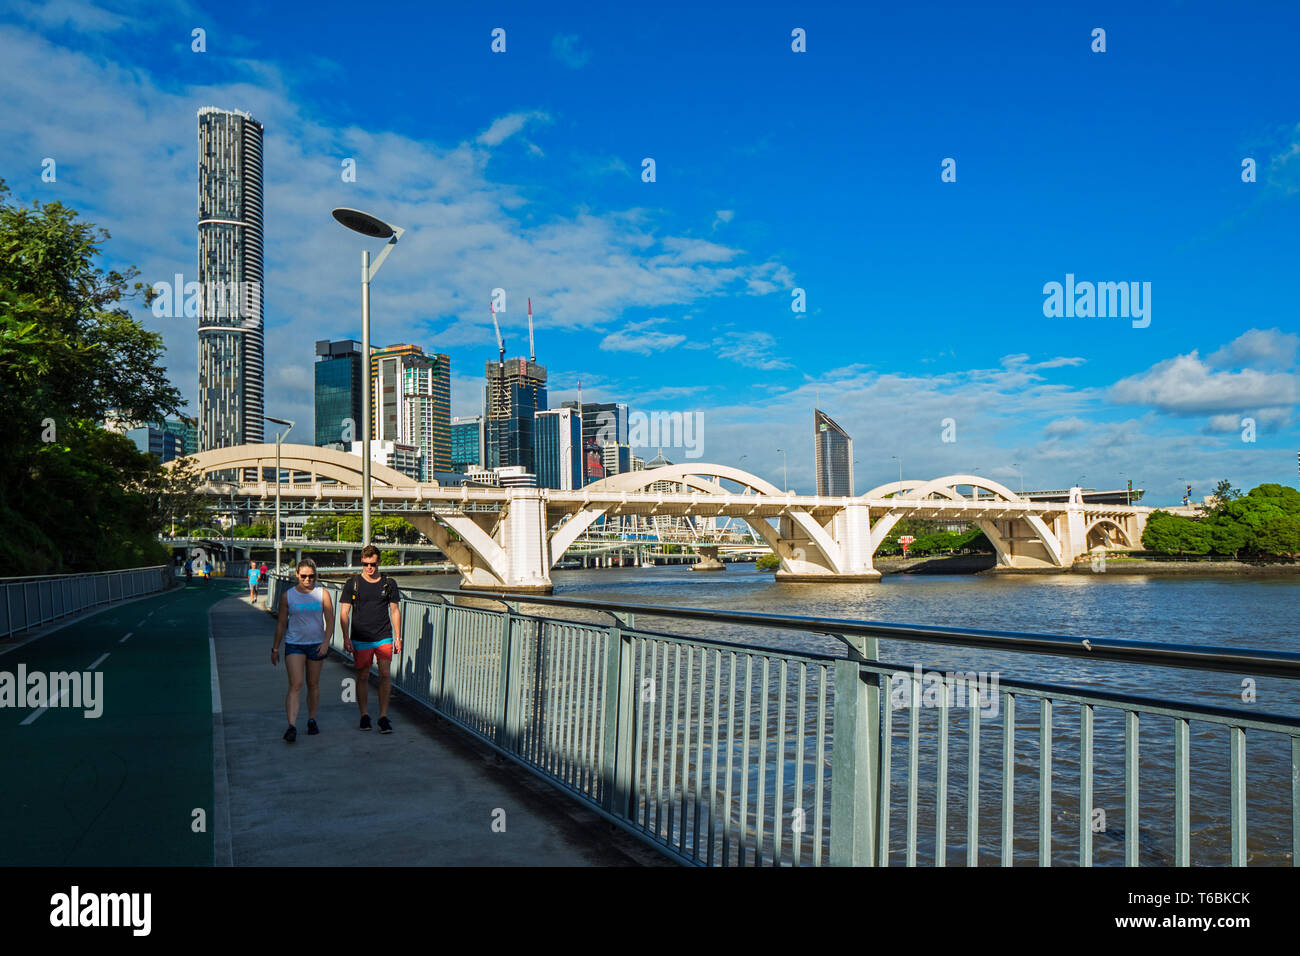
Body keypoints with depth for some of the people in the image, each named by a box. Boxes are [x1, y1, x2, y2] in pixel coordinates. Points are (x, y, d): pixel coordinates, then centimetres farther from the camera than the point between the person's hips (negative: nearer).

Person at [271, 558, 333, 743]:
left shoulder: (323, 594, -1)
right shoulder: (287, 596, 0)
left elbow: (330, 621, -2)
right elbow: (281, 623, 7)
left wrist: (326, 642, -15)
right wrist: (275, 648, 8)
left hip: (316, 644, 1)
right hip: (294, 644, -1)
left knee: (313, 685, 11)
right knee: (295, 685, -13)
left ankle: (312, 720, 27)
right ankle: (292, 727, -19)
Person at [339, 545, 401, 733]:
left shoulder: (389, 583, 5)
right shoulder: (353, 583, 0)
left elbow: (395, 610, 12)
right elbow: (344, 612, 2)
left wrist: (398, 637, 9)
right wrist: (346, 638, -6)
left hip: (384, 637, 1)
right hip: (360, 639, -1)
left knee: (385, 675, -7)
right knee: (363, 676, 6)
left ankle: (383, 716, 2)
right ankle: (364, 714, 21)